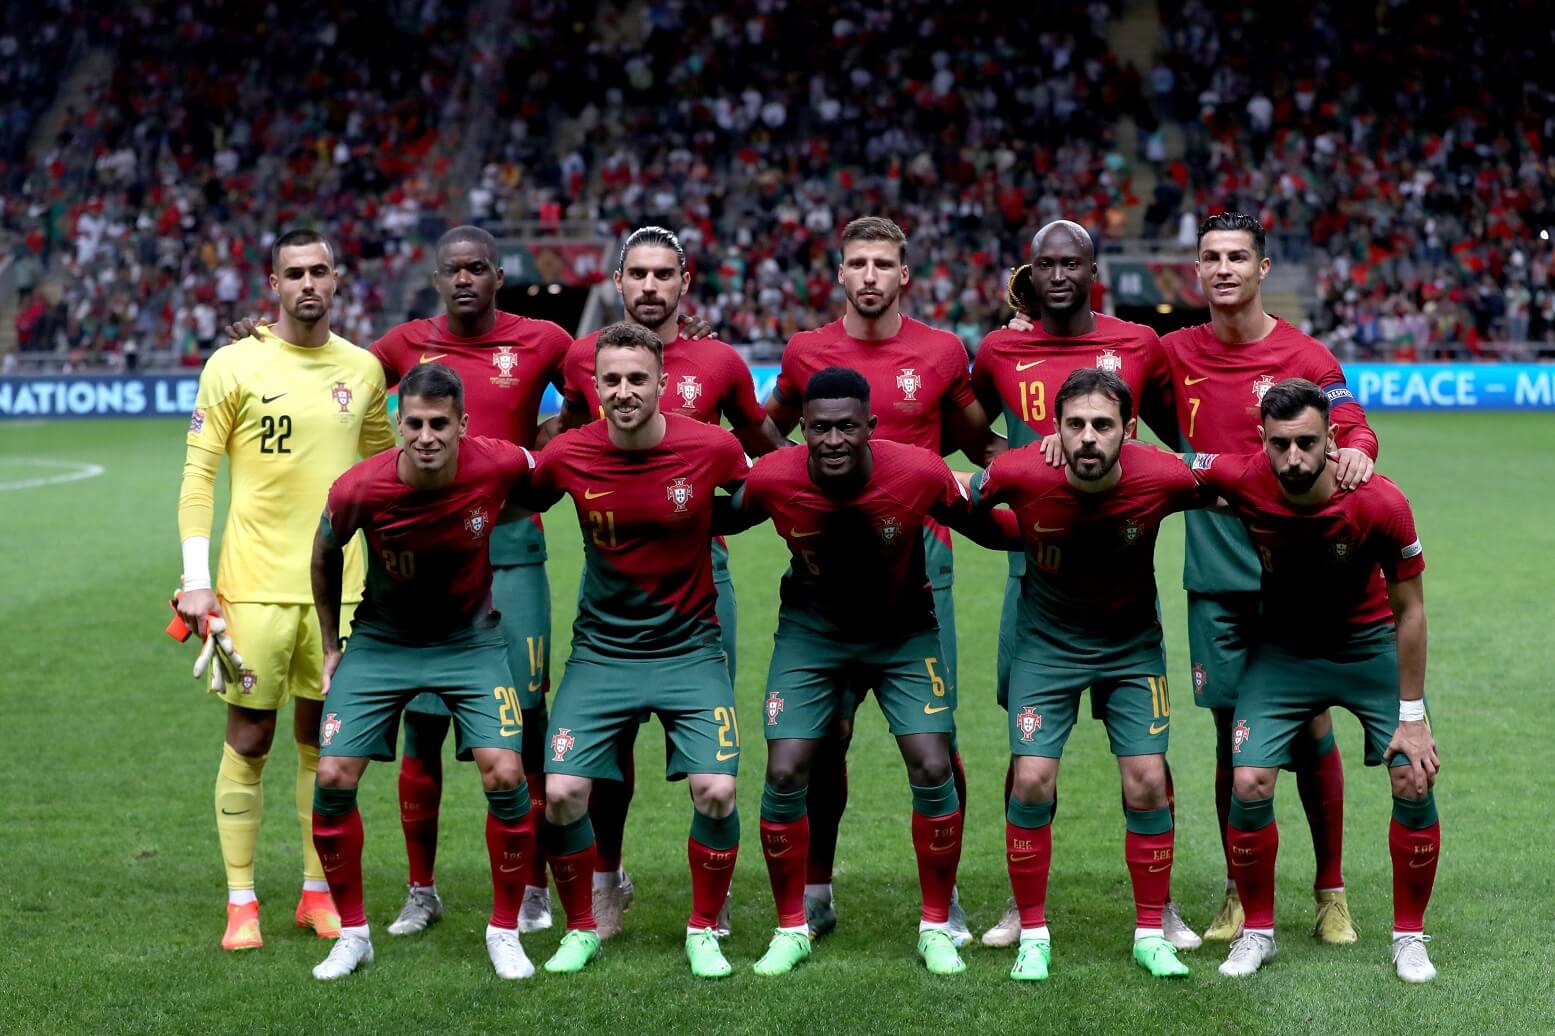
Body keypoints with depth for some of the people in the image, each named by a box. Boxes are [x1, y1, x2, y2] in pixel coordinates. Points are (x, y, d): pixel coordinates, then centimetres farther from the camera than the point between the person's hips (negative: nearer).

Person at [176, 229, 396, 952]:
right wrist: (196, 579, -9)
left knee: (323, 740, 9)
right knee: (249, 740, 1)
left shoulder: (363, 370, 8)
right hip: (255, 586, -3)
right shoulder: (234, 365, -3)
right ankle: (241, 902, 11)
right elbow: (198, 473, -3)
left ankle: (318, 892, 20)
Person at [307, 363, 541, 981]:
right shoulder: (358, 489, -24)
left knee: (505, 775, -14)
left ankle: (504, 931, 7)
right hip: (381, 641, 0)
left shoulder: (499, 466, -24)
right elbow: (325, 556, -1)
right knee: (333, 777, -8)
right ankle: (352, 933, 12)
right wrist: (331, 645, 5)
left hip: (470, 640, 0)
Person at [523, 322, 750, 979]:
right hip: (602, 648, 1)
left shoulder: (711, 448, -12)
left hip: (689, 647, -1)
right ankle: (582, 929, 15)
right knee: (561, 792, -9)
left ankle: (704, 932, 11)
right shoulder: (567, 456, -10)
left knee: (715, 790, -13)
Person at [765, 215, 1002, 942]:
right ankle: (814, 891, 18)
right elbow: (768, 433, 21)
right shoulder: (806, 352, 4)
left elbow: (977, 441, 16)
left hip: (917, 555, -1)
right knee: (824, 734, 4)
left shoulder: (941, 353, 2)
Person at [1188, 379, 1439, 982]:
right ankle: (1257, 931, 10)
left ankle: (1409, 936, 9)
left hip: (1370, 644, -1)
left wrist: (1411, 716, -13)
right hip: (1282, 649, 1)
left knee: (1414, 781, -11)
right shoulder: (1240, 480, -26)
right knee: (1248, 784, -12)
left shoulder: (1381, 504, -28)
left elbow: (1410, 612, -15)